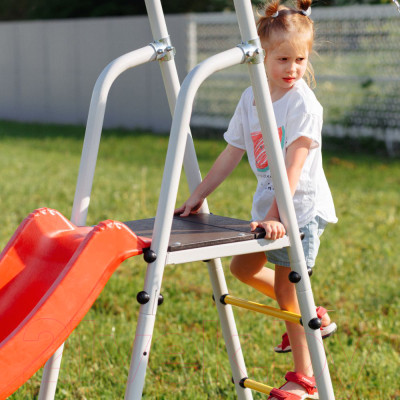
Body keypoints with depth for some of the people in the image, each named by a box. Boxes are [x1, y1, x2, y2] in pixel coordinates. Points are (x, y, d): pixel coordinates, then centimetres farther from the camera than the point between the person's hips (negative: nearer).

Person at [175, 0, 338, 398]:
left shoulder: (303, 103, -18)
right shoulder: (250, 98, 3)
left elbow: (293, 165, -27)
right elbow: (231, 154, 8)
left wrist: (276, 216, -35)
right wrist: (197, 196, 5)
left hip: (302, 206, -8)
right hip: (267, 205, 8)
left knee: (286, 283, -6)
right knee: (243, 267, 17)